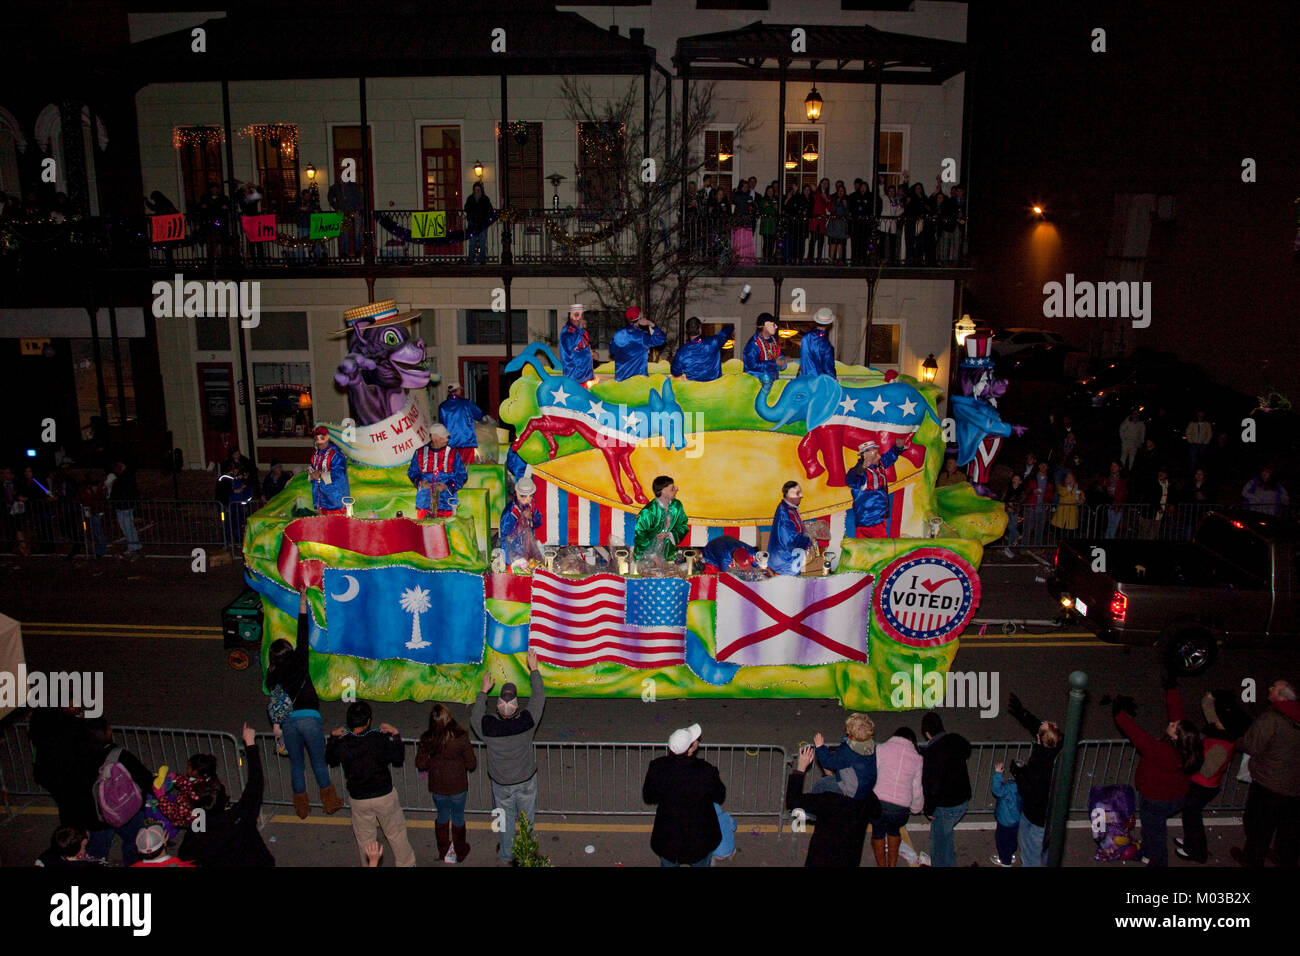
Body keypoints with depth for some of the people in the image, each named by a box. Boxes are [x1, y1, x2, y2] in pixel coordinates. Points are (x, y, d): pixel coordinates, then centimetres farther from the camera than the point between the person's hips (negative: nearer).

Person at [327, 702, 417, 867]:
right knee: (396, 833, 19)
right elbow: (399, 758, -8)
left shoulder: (342, 743, -16)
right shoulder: (379, 739, -22)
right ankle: (406, 863, 33)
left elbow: (330, 760, 6)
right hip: (384, 796, -1)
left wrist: (333, 737, 10)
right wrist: (396, 735, -2)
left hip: (358, 799, 1)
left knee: (364, 838, 22)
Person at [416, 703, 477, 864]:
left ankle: (442, 851, 43)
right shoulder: (461, 737, -25)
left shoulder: (426, 739, -19)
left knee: (442, 816, 26)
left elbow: (420, 765, -8)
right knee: (458, 817, 21)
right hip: (458, 786, -2)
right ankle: (460, 853, 39)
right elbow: (472, 764, -16)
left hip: (437, 787, 2)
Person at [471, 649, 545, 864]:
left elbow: (474, 716, -3)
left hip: (501, 782, 0)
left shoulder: (488, 726, -28)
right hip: (526, 778, 0)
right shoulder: (527, 721, -30)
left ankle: (506, 855, 40)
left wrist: (483, 691, 5)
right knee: (526, 817, 22)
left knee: (506, 818, 22)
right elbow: (539, 697, -12)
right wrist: (533, 669, -3)